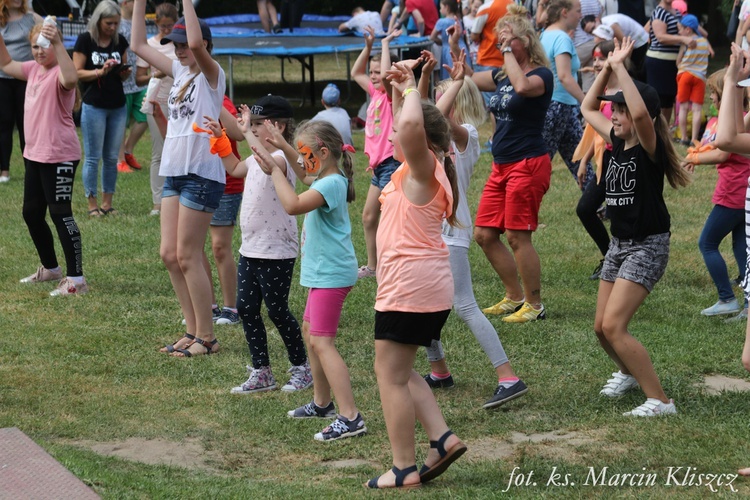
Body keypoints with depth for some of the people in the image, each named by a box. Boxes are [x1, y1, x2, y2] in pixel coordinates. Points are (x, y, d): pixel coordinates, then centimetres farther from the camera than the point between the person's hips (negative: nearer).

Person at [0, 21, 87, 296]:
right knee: (31, 213, 17)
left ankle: (76, 279, -3)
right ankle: (50, 268, 34)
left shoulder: (59, 72, -16)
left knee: (60, 214, -8)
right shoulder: (33, 69, 11)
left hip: (59, 156, -10)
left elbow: (71, 79, -41)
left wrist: (57, 43, -47)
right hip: (34, 154, 10)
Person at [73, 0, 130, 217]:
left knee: (112, 157, 7)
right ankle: (92, 203, 4)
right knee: (93, 157, -2)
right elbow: (77, 73, -7)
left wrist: (124, 72, -5)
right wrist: (100, 71, -19)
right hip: (94, 106, -5)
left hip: (118, 107, 5)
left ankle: (107, 202, 13)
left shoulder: (120, 41, 9)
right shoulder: (85, 40, -5)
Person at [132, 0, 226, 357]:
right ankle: (194, 331, 17)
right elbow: (138, 45, 16)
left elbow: (196, 43, -30)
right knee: (169, 255, 8)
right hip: (175, 173, 8)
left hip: (202, 176, -8)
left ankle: (207, 337, 4)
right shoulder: (180, 72, 13)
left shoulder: (211, 76, -9)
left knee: (187, 257, -5)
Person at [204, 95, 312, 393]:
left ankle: (301, 368, 17)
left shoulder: (283, 159, -17)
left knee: (277, 311, 0)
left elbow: (270, 163, -43)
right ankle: (261, 373, 15)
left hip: (276, 253, -9)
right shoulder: (257, 158, 12)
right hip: (250, 248, 9)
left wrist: (247, 131, -33)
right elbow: (235, 168, 34)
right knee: (246, 307, 8)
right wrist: (220, 139, 22)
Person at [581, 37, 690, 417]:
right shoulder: (618, 142, 6)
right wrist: (607, 67, 6)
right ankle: (629, 372, 42)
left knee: (614, 326, -18)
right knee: (601, 328, 13)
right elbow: (587, 108, 18)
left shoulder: (649, 147, -16)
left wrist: (620, 68, -28)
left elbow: (641, 112, -37)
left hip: (648, 246, -8)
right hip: (619, 243, 8)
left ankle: (660, 400, -14)